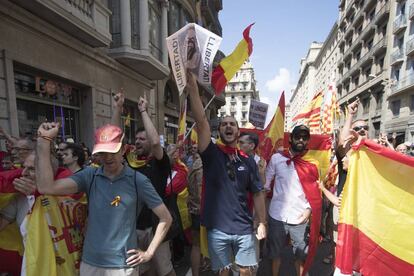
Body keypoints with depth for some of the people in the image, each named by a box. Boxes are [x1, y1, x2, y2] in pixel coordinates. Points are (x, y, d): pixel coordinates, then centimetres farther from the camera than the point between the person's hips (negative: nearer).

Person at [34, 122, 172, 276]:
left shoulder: (138, 181, -11)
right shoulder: (89, 176, -4)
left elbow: (166, 218, -6)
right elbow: (47, 187, -17)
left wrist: (149, 253, -8)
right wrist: (44, 140, -18)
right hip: (89, 263, 3)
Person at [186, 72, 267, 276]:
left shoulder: (247, 160, 1)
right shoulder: (212, 154, -6)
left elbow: (258, 193, 5)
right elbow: (201, 122, -20)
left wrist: (262, 223, 3)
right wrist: (193, 89, -28)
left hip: (244, 228, 2)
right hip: (217, 229, -1)